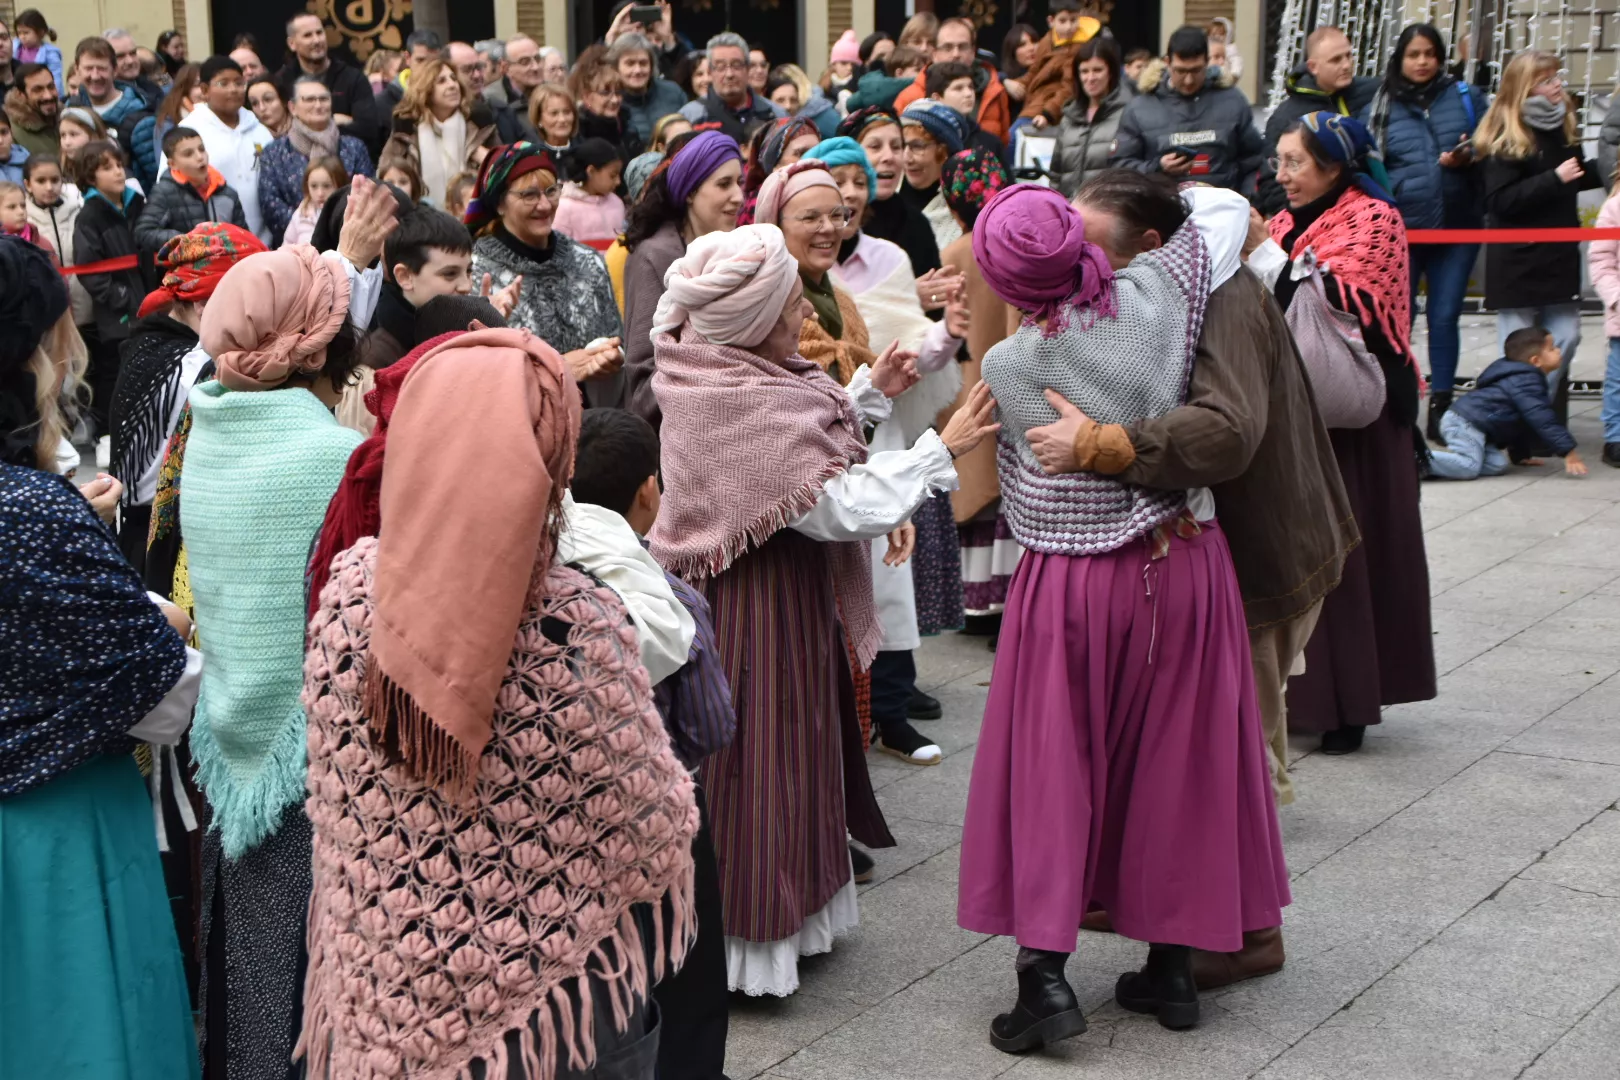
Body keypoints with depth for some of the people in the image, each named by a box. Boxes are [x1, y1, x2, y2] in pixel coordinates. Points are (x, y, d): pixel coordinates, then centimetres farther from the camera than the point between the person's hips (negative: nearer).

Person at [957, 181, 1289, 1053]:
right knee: (1176, 757, 12)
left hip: (1070, 581, -2)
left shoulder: (1006, 367, -14)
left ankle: (1045, 972, 3)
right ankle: (1172, 966, 22)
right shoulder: (1157, 293, -11)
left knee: (1051, 764, 8)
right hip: (1185, 565, 3)